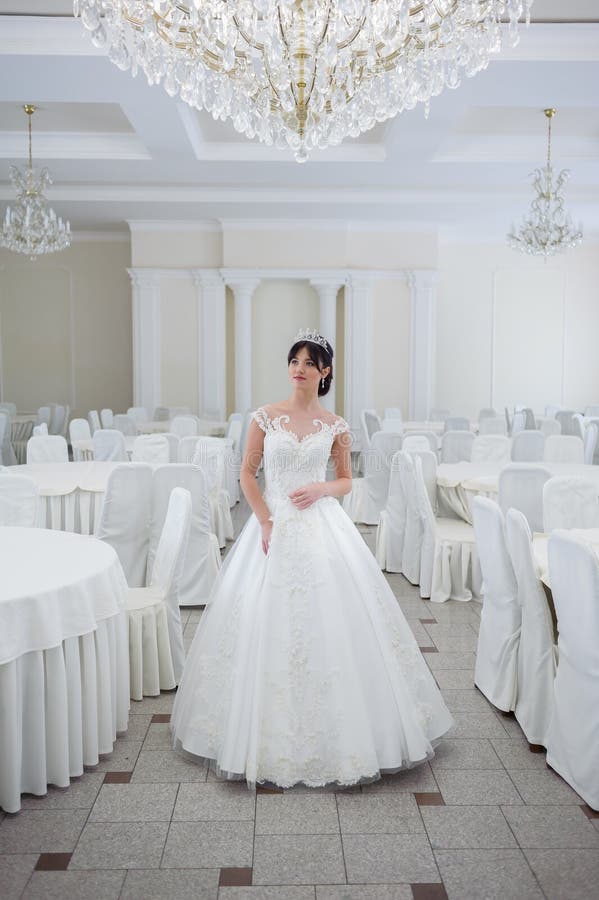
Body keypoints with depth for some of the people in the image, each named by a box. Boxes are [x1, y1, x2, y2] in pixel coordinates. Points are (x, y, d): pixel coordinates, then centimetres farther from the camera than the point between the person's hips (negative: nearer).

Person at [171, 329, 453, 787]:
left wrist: (321, 489, -11)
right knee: (269, 625, 2)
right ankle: (272, 738, 20)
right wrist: (265, 522, -8)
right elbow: (248, 473, 3)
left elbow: (346, 480, 11)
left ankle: (332, 735, 20)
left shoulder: (335, 426, 4)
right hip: (275, 527, 0)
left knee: (327, 622, 1)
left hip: (322, 528, 0)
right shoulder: (266, 417, 2)